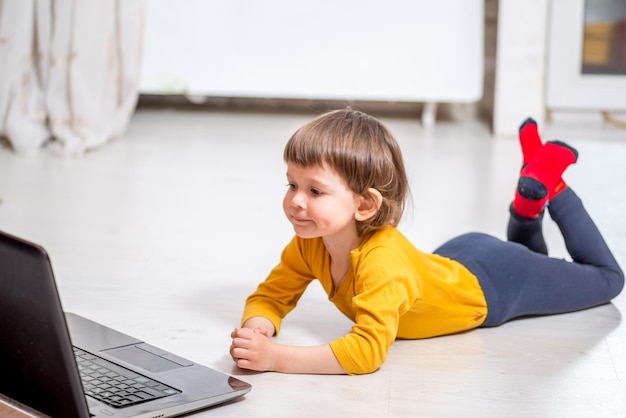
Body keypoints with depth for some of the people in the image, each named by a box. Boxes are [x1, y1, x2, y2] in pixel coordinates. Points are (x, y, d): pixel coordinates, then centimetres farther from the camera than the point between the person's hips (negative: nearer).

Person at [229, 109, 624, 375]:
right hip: (455, 260, 6)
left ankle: (547, 189, 22)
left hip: (493, 284, -6)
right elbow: (270, 297, -17)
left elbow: (367, 350, -53)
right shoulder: (309, 243, -24)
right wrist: (256, 331, -40)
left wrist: (275, 356, -57)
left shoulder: (382, 260, -44)